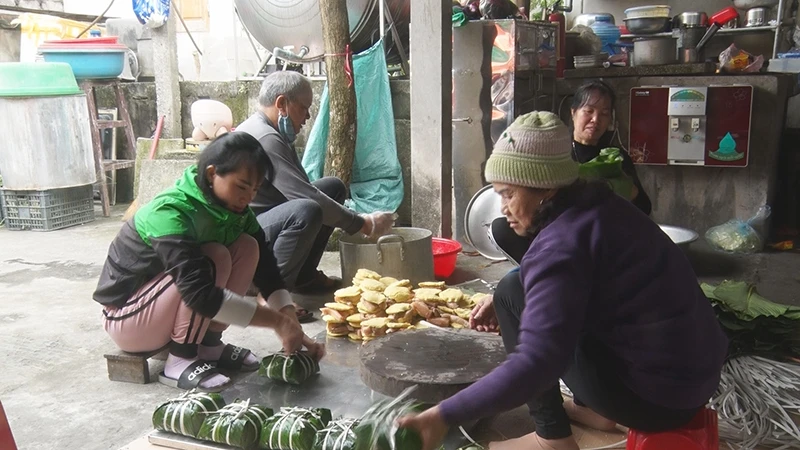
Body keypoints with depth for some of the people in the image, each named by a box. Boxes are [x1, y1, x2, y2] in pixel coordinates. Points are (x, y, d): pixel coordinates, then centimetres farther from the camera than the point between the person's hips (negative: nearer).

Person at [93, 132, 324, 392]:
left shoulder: (234, 210, -7)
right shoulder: (170, 213, -30)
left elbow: (266, 270, -9)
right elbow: (200, 293, -40)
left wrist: (294, 330, -20)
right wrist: (277, 321, -38)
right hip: (126, 317, -7)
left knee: (247, 247, -10)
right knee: (214, 258, -29)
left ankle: (209, 344, -4)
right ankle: (180, 360, -17)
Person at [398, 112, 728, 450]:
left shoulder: (561, 245, -22)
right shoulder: (598, 207, 5)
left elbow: (536, 364, -30)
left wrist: (445, 416, -27)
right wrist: (503, 304, 12)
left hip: (657, 394, -9)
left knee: (512, 292, -9)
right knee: (536, 294, 18)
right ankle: (594, 409, 21)